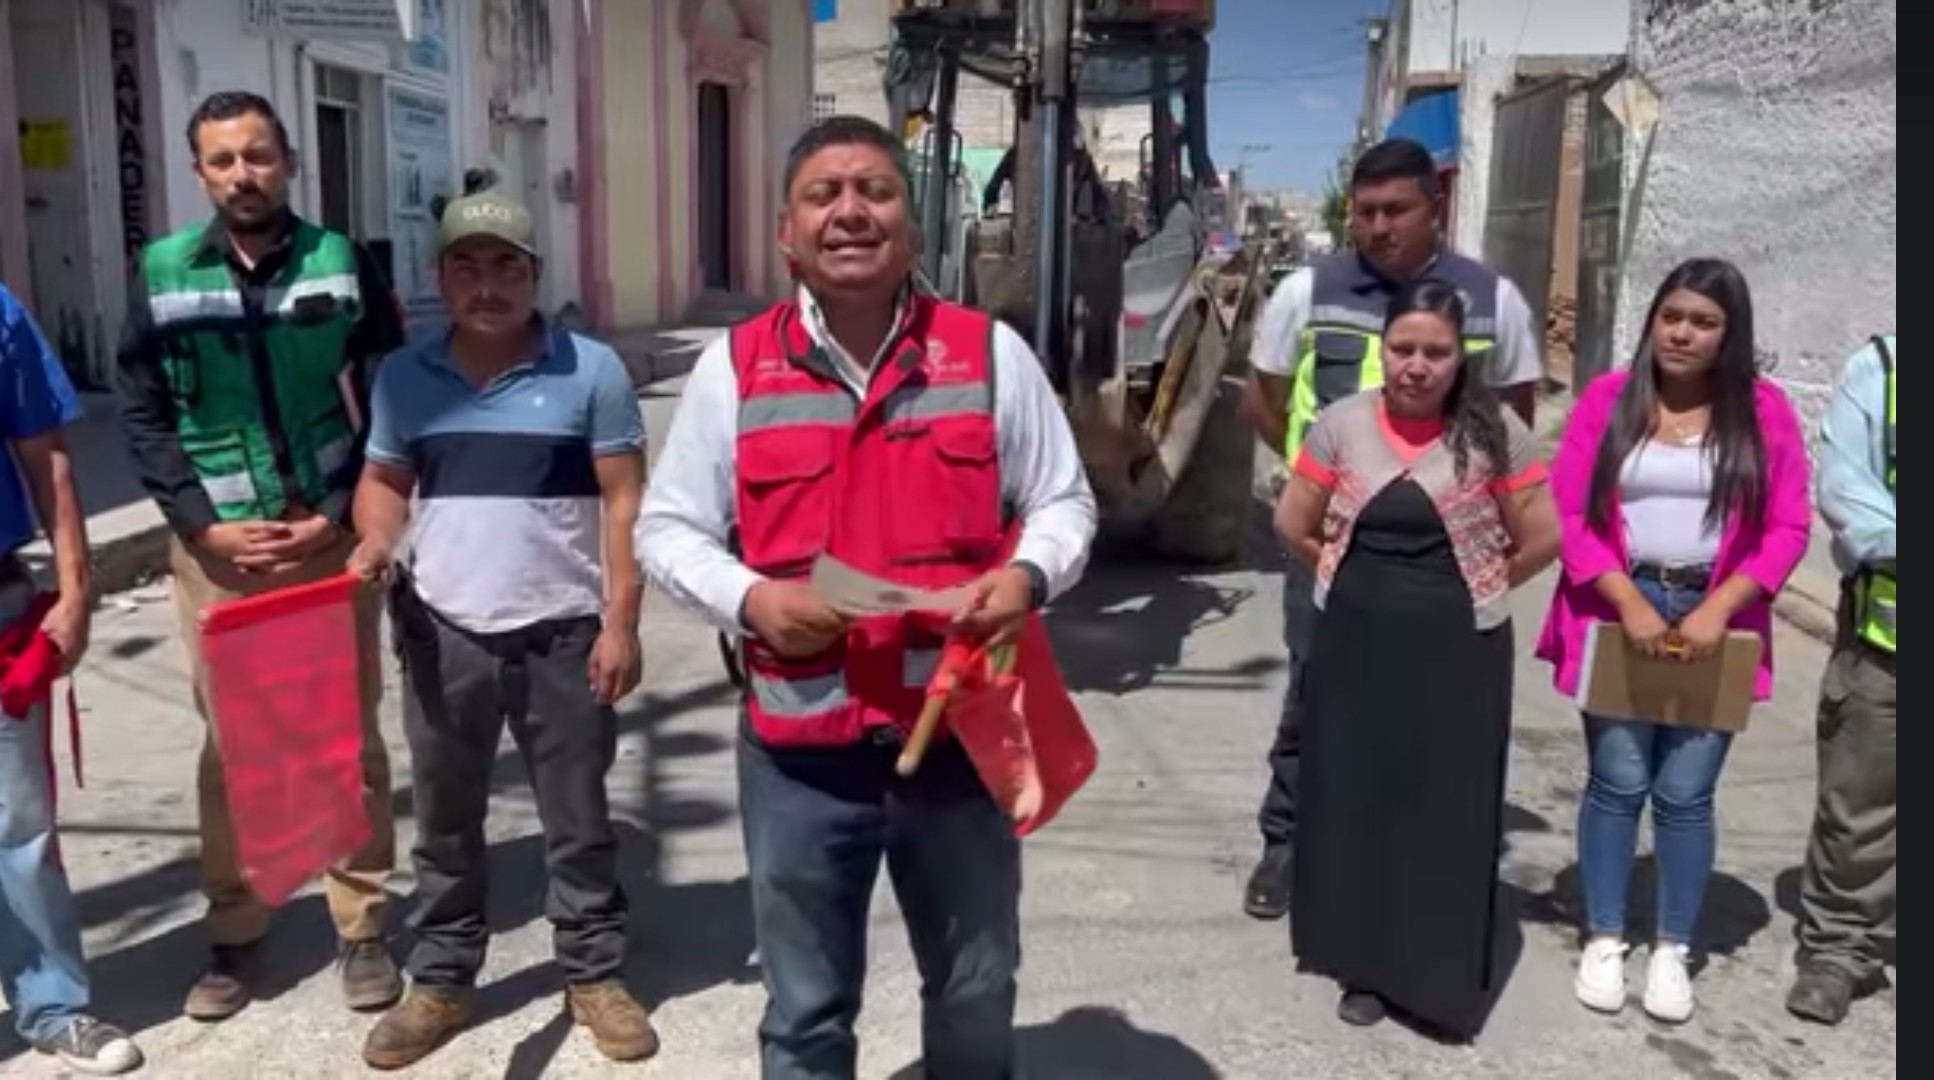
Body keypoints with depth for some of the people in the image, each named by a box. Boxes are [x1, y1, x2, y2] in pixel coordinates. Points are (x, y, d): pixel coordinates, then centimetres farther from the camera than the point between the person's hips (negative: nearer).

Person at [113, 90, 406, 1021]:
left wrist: (338, 518, -10)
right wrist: (204, 524, -8)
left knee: (349, 737, 6)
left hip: (330, 538, -1)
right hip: (216, 546, 1)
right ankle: (234, 934, 22)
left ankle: (362, 928, 18)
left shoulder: (342, 264, 0)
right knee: (228, 744, 8)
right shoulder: (161, 274, 3)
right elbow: (142, 416, 4)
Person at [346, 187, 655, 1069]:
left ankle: (594, 976, 25)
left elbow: (623, 500, -5)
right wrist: (374, 540, -8)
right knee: (445, 820, 14)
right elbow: (384, 479, 14)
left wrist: (620, 621, -9)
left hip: (563, 632, -2)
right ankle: (441, 982, 29)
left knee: (577, 817, 10)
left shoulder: (591, 370, -5)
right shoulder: (404, 377, 4)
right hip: (443, 632, 3)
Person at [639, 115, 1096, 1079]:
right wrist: (748, 599, -14)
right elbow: (669, 529, 5)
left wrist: (1027, 574, -14)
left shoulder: (990, 353, 1)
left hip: (961, 729, 1)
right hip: (799, 744, 0)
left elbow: (1063, 501, 8)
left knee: (975, 994, 20)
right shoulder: (734, 367, 0)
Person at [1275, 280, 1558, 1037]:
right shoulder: (1343, 423, -3)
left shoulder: (1494, 432, -8)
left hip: (1456, 648, -2)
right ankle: (1365, 963, 23)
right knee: (1357, 798, 8)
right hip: (1357, 640, 2)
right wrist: (1357, 575, 8)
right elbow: (1294, 522, 6)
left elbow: (1543, 537, -2)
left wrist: (1475, 586, 3)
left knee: (1448, 809, 5)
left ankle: (1442, 973, 19)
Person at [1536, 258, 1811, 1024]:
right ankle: (1603, 941, 19)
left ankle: (1672, 951, 18)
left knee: (1685, 794, 3)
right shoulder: (1609, 399, 0)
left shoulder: (1764, 410, 2)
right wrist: (1629, 602, -12)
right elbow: (1566, 513, -3)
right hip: (1619, 617, 0)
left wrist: (1719, 608, -12)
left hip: (1714, 624, 0)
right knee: (1617, 782, 4)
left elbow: (1788, 528, 0)